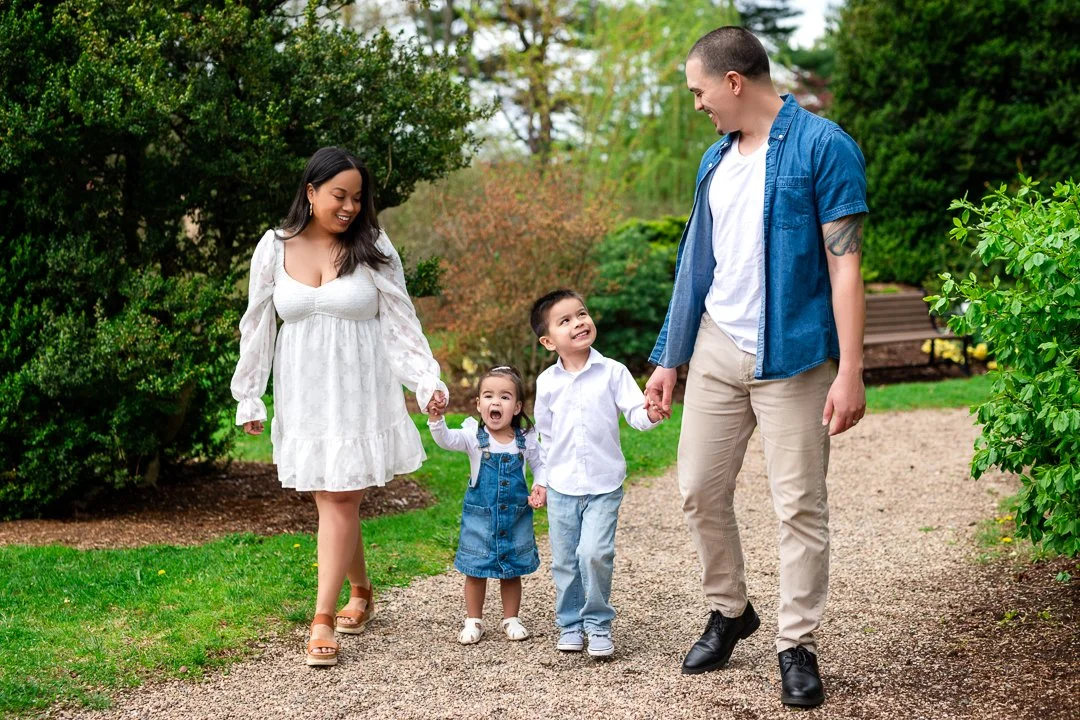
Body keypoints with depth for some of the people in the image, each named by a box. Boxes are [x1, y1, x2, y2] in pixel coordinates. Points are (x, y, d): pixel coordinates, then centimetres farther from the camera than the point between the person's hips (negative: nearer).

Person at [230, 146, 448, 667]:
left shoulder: (373, 248, -1)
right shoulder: (274, 248, 2)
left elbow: (399, 324, 0)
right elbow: (257, 327, 8)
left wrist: (429, 381, -10)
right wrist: (248, 398, 8)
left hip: (358, 391, -2)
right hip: (303, 394, 2)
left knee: (340, 498, -6)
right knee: (331, 500, 6)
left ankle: (323, 619, -4)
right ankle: (360, 592, 28)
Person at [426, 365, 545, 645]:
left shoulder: (526, 439, -4)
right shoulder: (474, 436, -10)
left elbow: (539, 465, 9)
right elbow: (447, 440, -27)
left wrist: (541, 487, -9)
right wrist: (436, 420, -45)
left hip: (516, 515, 1)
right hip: (480, 515, -1)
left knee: (512, 570, 11)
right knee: (476, 570, 6)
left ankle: (511, 619, 26)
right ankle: (473, 621, 19)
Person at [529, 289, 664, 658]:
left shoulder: (612, 372, -4)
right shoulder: (547, 382, 2)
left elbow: (634, 412, -10)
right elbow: (546, 436, 12)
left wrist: (650, 413, -33)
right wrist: (542, 480, 13)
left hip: (604, 485, -3)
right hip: (561, 488, 3)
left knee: (595, 553, -15)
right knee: (564, 560, 7)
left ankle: (598, 624, 3)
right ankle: (570, 624, 23)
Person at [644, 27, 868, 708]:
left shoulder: (823, 146, -9)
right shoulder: (716, 160, 12)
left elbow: (844, 264, -13)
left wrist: (850, 371, -17)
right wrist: (669, 358, 17)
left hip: (792, 357, -6)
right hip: (716, 350, 7)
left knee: (800, 505, 0)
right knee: (700, 489, 9)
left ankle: (798, 646, 11)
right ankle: (729, 611, 29)